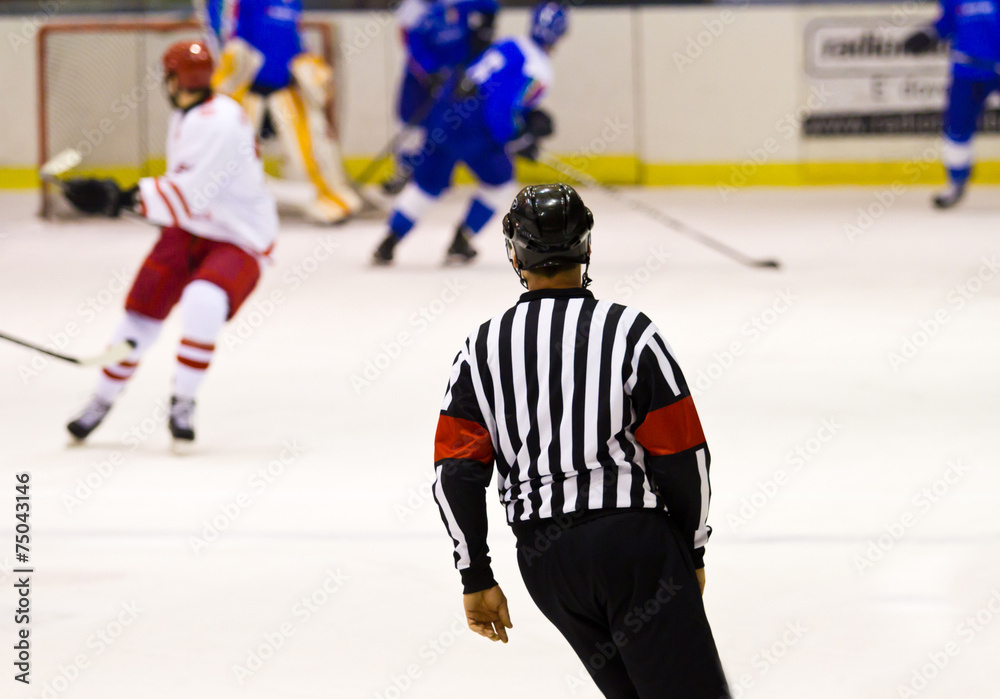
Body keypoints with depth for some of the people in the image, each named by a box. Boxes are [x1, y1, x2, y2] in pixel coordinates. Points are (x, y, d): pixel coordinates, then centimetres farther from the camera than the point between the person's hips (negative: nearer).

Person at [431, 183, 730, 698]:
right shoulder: (630, 332, -5)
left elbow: (456, 474, 2)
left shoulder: (482, 348, 5)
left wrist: (476, 578, 10)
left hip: (544, 559, 4)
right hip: (634, 540, -4)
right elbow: (681, 457, -5)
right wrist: (692, 552, 9)